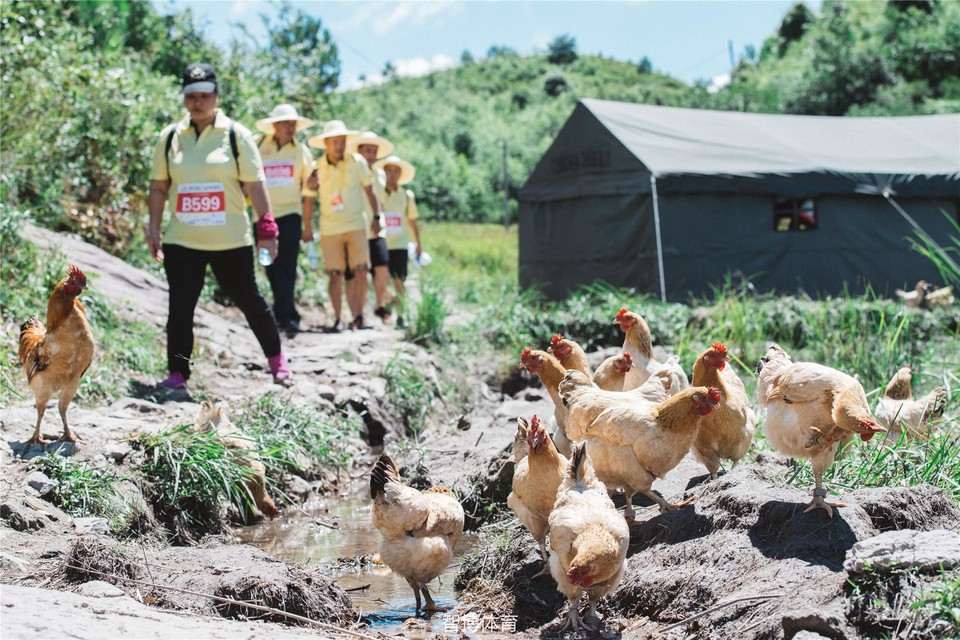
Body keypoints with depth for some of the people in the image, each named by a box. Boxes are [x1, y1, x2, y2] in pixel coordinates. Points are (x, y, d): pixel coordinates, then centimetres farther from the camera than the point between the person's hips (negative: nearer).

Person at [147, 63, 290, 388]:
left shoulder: (236, 134, -1)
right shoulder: (171, 137, 7)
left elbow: (255, 184, -3)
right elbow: (159, 186, 13)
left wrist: (266, 228, -10)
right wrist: (154, 227, 6)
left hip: (230, 240, -2)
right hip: (181, 240, 2)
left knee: (248, 300, 10)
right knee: (180, 309, -2)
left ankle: (275, 357, 29)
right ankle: (177, 373, 6)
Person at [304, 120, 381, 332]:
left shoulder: (357, 162, -2)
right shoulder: (317, 167, -1)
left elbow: (369, 190, 6)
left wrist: (376, 217, 0)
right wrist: (307, 226, 6)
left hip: (356, 225, 0)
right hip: (329, 229, 0)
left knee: (361, 272, -7)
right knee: (335, 275, 1)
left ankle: (358, 316, 2)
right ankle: (337, 318, 8)